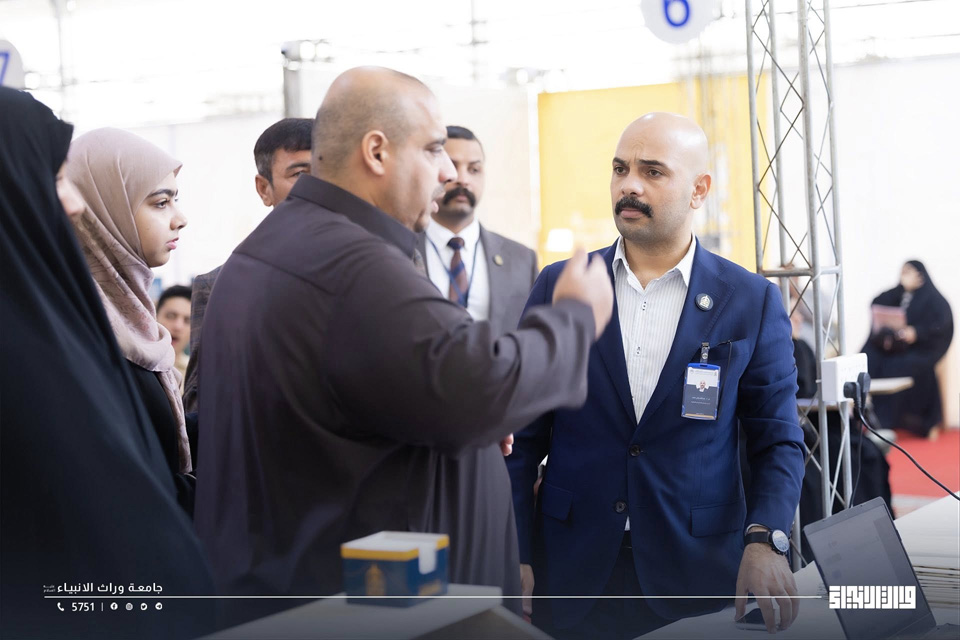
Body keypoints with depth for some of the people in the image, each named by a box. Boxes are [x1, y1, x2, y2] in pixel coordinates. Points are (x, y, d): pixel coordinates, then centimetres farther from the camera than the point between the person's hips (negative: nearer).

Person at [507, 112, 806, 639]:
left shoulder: (752, 303, 0)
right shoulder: (558, 288, 3)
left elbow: (778, 441, 2)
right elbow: (523, 437, 4)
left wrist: (765, 540, -15)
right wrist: (516, 556, -4)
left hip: (697, 577, -1)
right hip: (572, 572, 1)